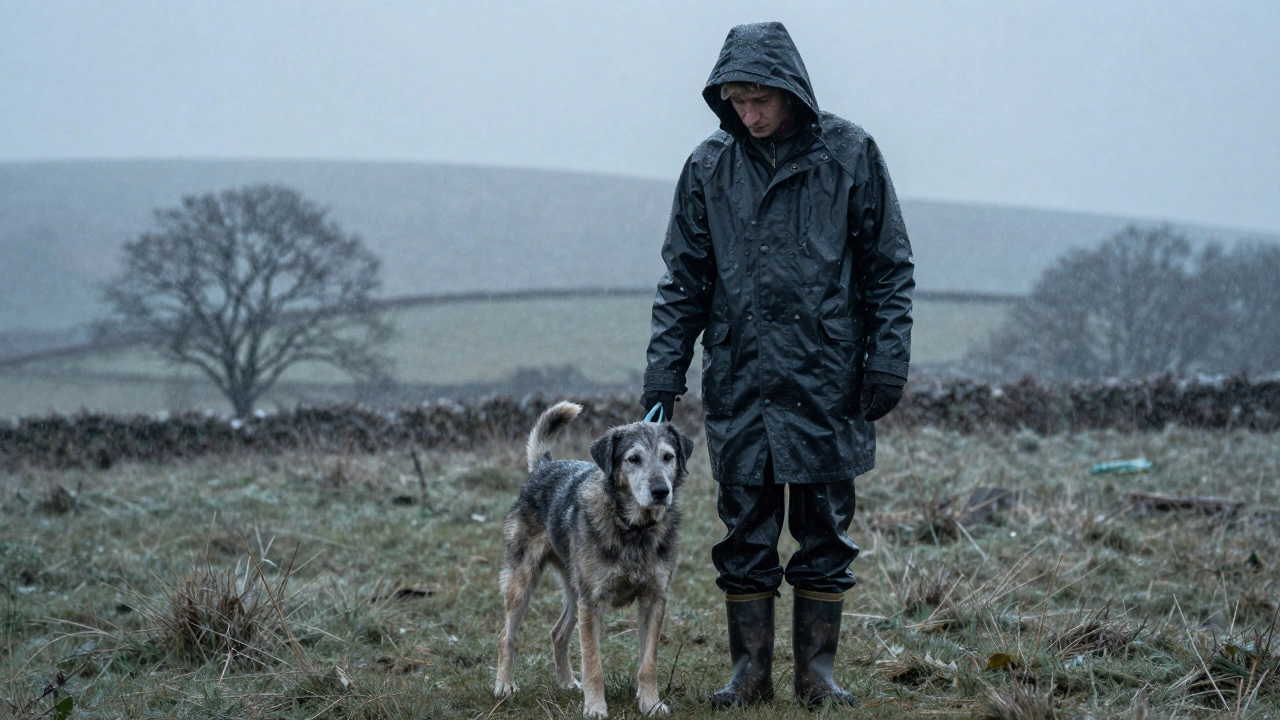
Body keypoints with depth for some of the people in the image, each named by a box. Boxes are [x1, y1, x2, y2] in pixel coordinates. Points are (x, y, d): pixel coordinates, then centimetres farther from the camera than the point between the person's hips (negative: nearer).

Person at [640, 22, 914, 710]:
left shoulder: (850, 154, -1)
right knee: (744, 532, 6)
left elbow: (889, 266, 2)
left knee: (825, 531, 6)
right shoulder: (709, 166, 4)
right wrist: (663, 376, 1)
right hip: (737, 382, 2)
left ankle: (817, 667, 17)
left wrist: (888, 362, -5)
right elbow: (683, 280, 8)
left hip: (829, 385, -1)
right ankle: (750, 670, 16)